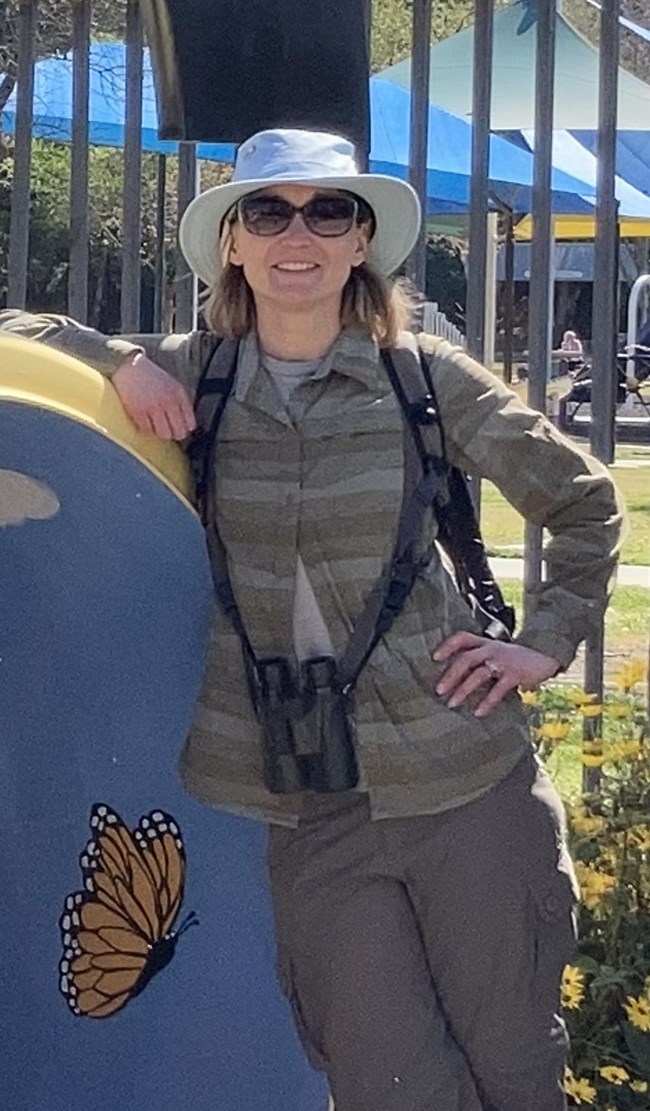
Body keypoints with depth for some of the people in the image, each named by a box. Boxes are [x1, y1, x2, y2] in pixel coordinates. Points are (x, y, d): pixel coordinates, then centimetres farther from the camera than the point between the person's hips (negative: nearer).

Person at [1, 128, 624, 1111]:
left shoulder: (428, 380, -1)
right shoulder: (190, 384, 4)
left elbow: (583, 503, 11)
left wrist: (547, 644, 3)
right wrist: (122, 365, -8)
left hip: (466, 785, -1)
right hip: (307, 810, 1)